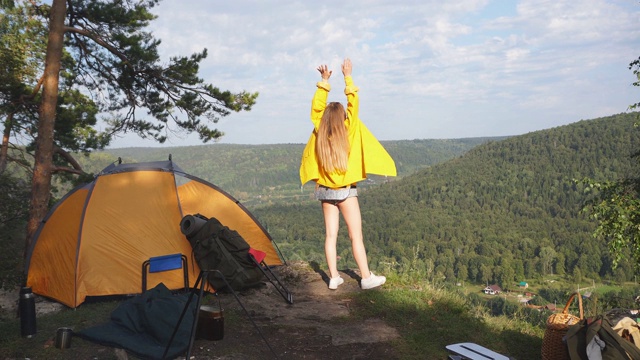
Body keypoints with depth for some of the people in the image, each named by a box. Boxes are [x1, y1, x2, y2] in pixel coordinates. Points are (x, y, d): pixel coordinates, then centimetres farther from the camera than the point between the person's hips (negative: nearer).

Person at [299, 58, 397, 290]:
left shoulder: (320, 133, -3)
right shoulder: (348, 132, -11)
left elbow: (317, 107, 8)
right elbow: (353, 104, -5)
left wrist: (324, 81, 10)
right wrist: (348, 77, 3)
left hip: (325, 191, 4)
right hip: (346, 191, -4)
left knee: (330, 235, 7)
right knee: (356, 236, 0)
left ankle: (334, 277, 9)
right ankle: (367, 277, 5)